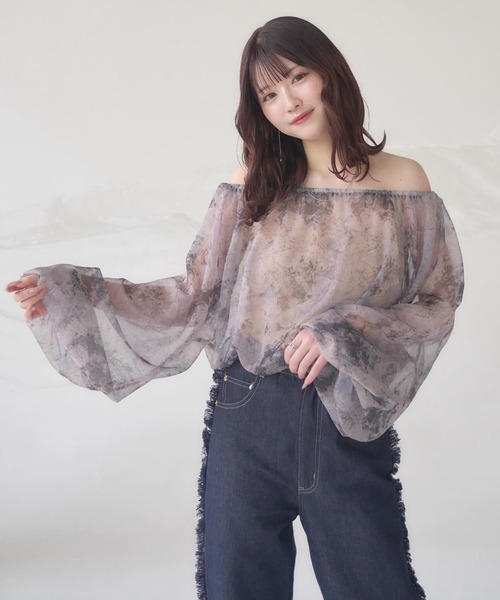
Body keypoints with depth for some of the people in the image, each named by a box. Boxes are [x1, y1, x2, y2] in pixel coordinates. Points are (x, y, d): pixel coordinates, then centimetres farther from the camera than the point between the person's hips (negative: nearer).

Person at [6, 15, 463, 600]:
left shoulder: (403, 184, -1)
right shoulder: (254, 184, 2)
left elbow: (437, 301, 1)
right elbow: (196, 295, 2)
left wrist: (344, 334, -15)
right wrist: (70, 293, -4)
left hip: (351, 425, -1)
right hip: (247, 420, 1)